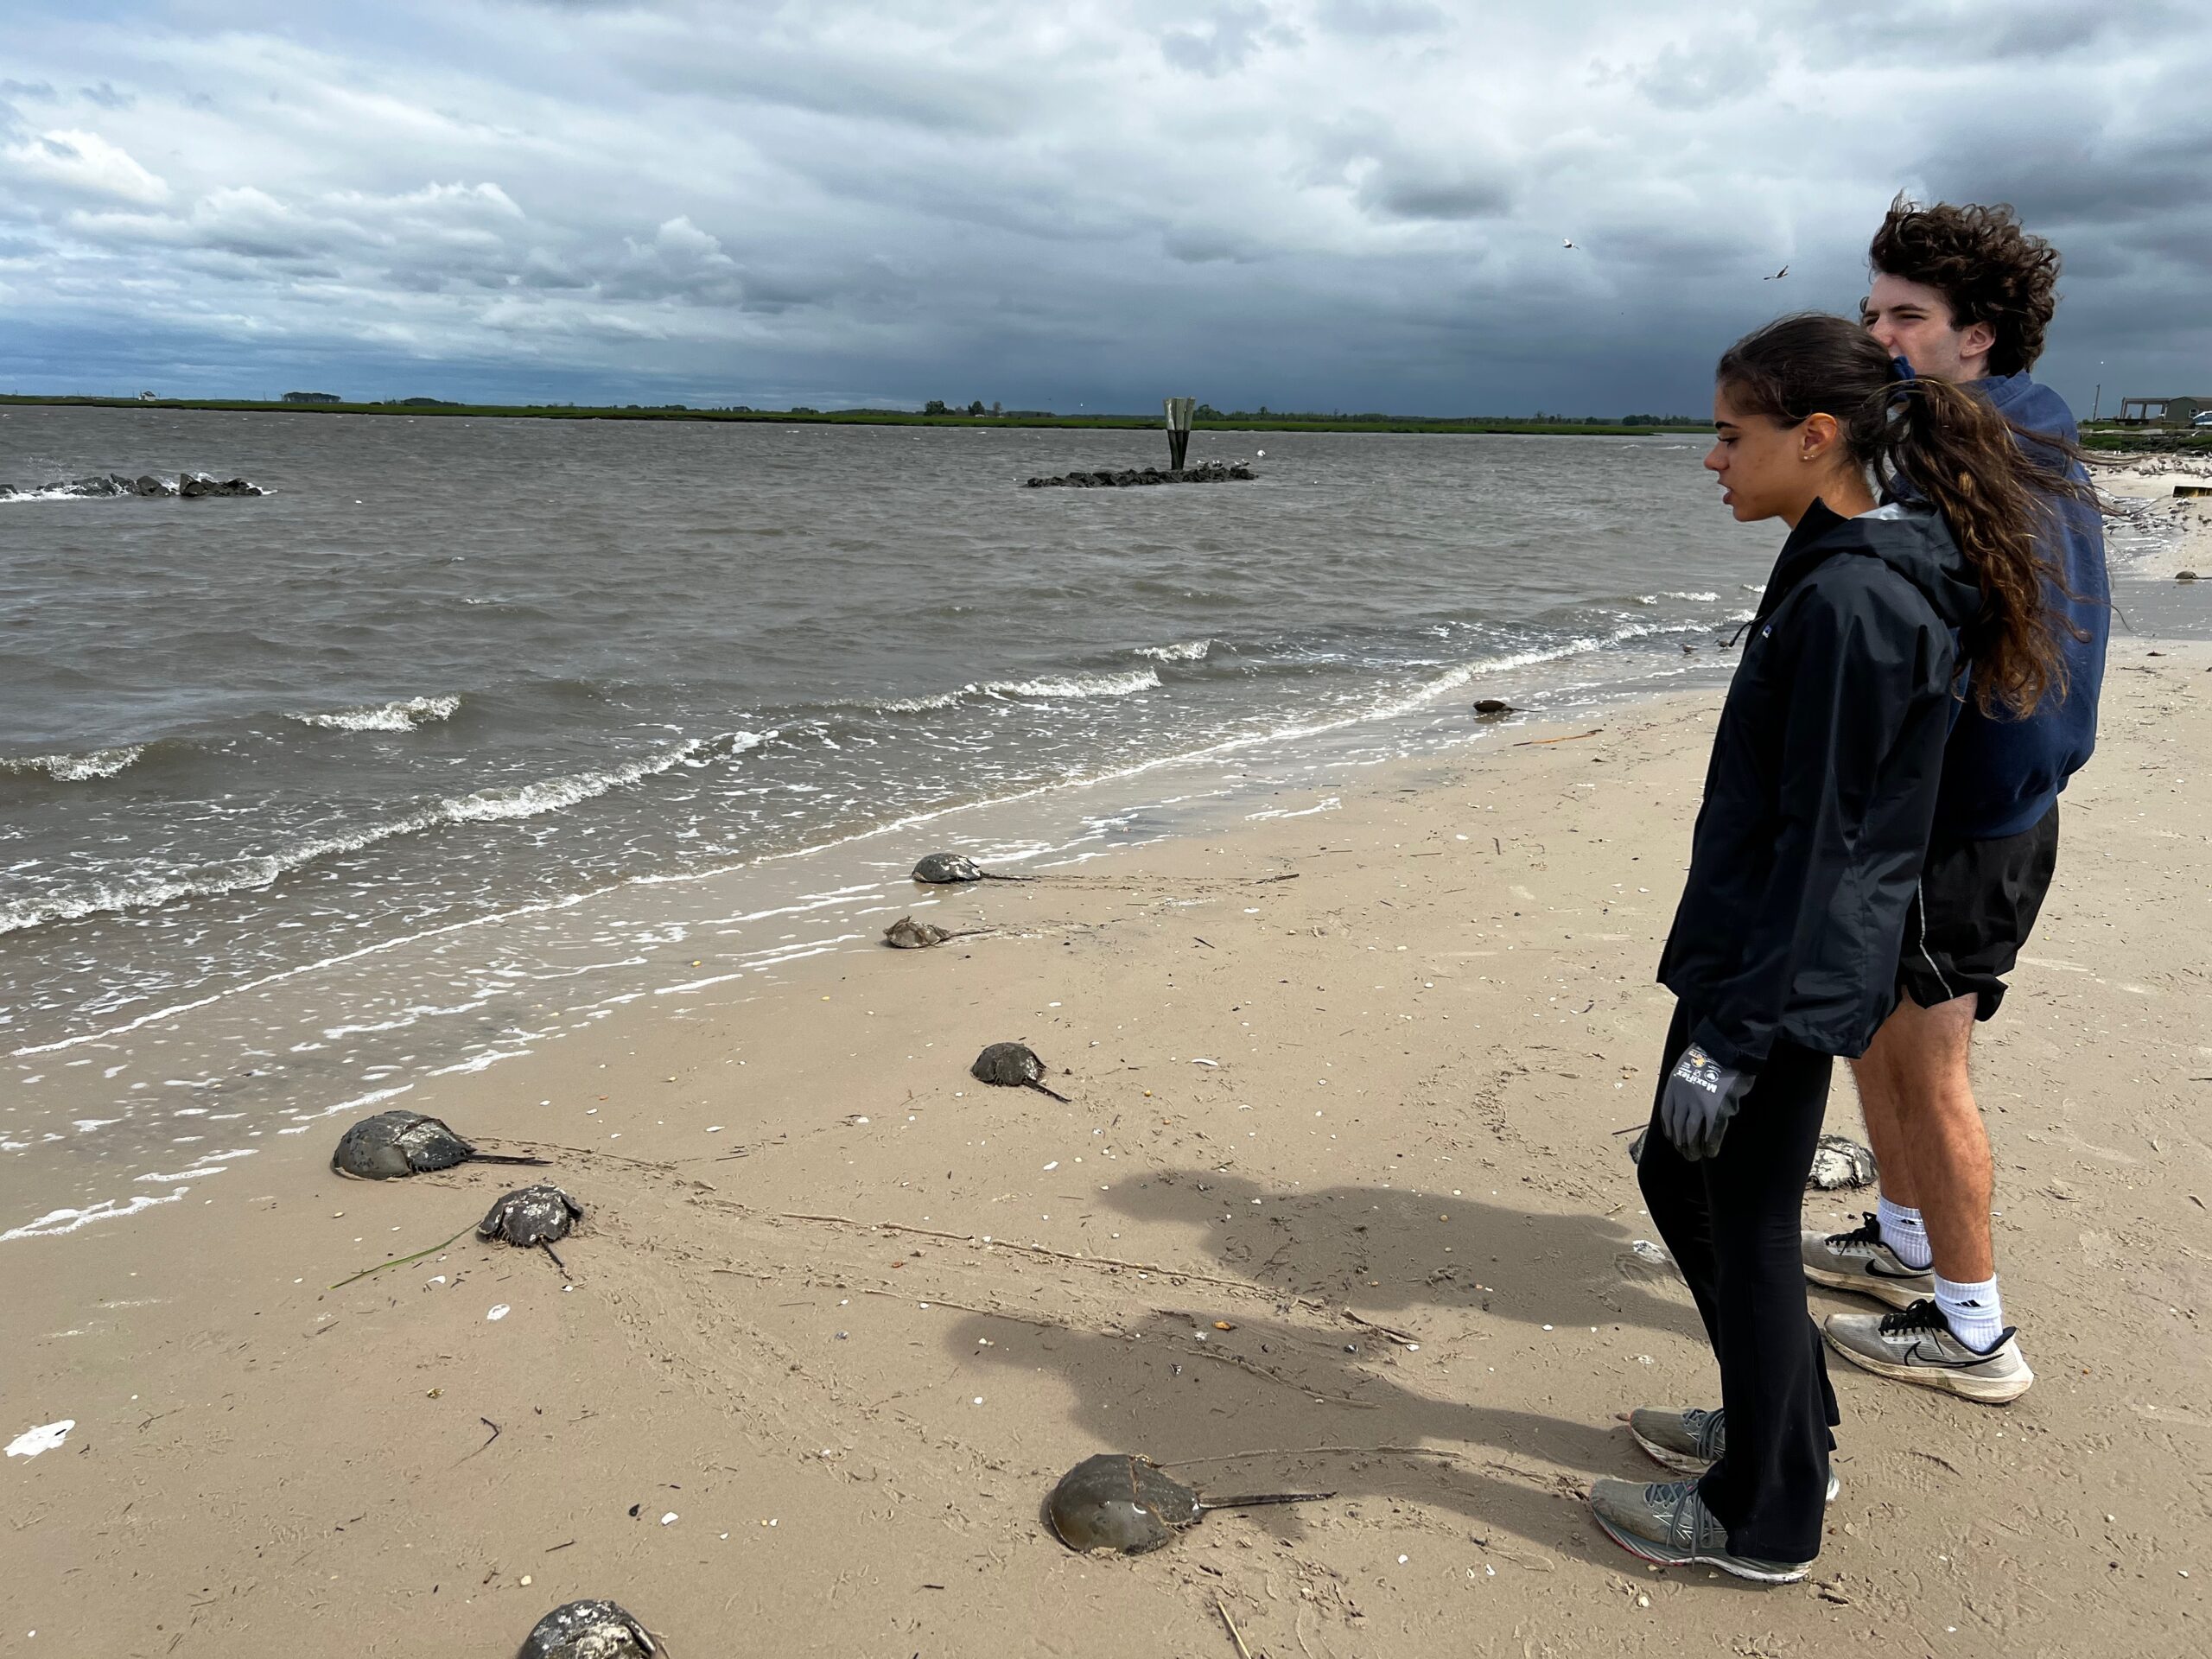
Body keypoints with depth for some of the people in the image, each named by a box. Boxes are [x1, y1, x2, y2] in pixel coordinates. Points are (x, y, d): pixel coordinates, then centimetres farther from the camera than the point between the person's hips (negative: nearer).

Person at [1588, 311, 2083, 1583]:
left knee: (1747, 1224, 5)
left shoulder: (1850, 600, -22)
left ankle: (1764, 1519, 25)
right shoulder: (1854, 573, 10)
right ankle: (1782, 1425, 40)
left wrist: (1733, 1033, -20)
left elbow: (1818, 844, -23)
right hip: (1760, 951, 10)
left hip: (1786, 975, -10)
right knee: (1680, 1175, 22)